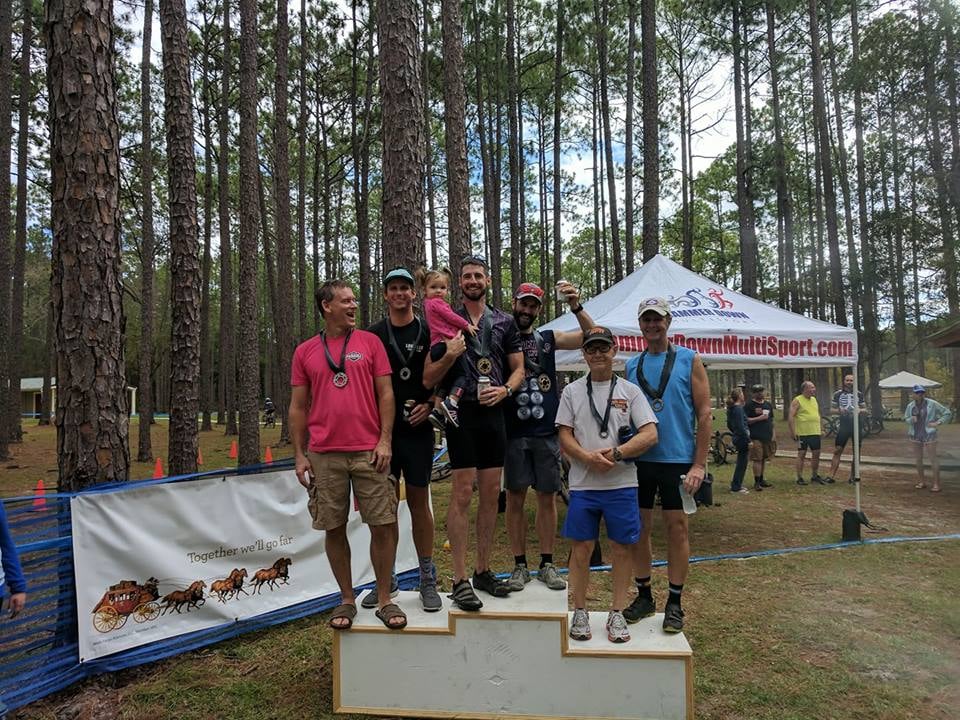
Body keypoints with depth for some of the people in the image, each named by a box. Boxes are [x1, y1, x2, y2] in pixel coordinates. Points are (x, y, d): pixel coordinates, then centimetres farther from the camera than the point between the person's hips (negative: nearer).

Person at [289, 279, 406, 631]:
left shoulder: (370, 342, 5)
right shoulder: (305, 352, 8)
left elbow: (385, 393, 3)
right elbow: (298, 407, 9)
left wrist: (385, 440, -6)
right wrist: (299, 455, 4)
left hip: (369, 451, -1)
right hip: (324, 456, 1)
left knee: (383, 525, 0)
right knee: (334, 529, 7)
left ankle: (384, 599, 15)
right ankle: (347, 599, 23)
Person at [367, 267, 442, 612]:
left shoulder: (428, 331, 4)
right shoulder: (374, 334, 7)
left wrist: (429, 405, -7)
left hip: (418, 429, -1)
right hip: (382, 428, 1)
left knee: (419, 502, 5)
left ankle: (428, 579, 15)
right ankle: (386, 579, 19)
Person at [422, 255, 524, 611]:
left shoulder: (505, 322, 11)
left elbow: (519, 369, 13)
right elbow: (428, 380, -1)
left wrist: (505, 389, -7)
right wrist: (449, 355, -19)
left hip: (494, 413, 4)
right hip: (462, 412, -4)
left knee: (491, 493, 8)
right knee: (463, 492, -7)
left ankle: (483, 571, 21)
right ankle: (460, 580, 1)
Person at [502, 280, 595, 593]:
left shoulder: (548, 339, 9)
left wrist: (576, 307, -15)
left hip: (547, 431, 2)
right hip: (514, 432, -2)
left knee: (547, 497, 8)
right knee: (515, 497, 4)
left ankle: (547, 564, 20)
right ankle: (520, 565, 16)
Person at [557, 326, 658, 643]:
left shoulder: (630, 391, 6)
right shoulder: (572, 391, 8)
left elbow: (650, 434, -2)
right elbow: (564, 436, 3)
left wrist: (616, 453, -15)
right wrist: (588, 457, -15)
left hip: (621, 484, 0)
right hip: (583, 484, 0)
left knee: (622, 549, 5)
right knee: (581, 548, 5)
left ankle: (617, 614, 19)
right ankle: (580, 612, 19)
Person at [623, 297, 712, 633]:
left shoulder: (690, 360, 0)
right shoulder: (631, 365, 10)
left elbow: (704, 414, -3)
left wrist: (699, 464, -9)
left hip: (677, 459, -3)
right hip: (638, 459, 3)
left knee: (677, 527, 2)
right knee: (639, 528, 8)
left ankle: (674, 603, 15)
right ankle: (644, 595, 23)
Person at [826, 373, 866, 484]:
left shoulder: (859, 394, 7)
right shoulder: (838, 394, 4)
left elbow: (864, 409, 11)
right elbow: (833, 409, 8)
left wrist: (860, 410, -12)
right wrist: (839, 410, -14)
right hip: (844, 426, -1)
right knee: (837, 451, -6)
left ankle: (853, 476, 17)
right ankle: (831, 476, -5)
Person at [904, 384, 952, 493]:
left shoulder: (932, 404, -8)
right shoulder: (910, 405, 1)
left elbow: (946, 413, 0)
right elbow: (906, 419, 10)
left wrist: (938, 423, -10)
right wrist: (911, 419, -12)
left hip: (929, 435, -4)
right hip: (915, 435, 4)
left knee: (933, 459, -4)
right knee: (918, 459, 10)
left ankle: (936, 484, 1)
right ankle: (922, 481, 21)